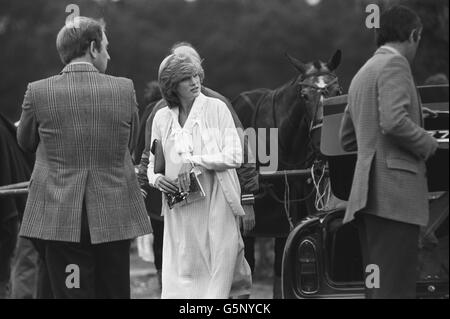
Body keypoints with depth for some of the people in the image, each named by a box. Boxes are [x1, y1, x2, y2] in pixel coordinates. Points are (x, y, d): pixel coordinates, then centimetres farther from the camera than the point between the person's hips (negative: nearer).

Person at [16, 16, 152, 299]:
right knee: (115, 293, 12)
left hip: (59, 219, -1)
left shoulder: (38, 92, -5)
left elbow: (26, 143, 12)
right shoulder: (124, 89, -3)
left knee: (71, 292, 1)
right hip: (114, 218, 1)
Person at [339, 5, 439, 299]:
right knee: (396, 288, -13)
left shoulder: (362, 73, 25)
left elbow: (347, 139, 29)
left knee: (377, 286, 7)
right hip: (395, 189, -10)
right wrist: (428, 145, -4)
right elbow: (394, 121, -19)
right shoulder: (395, 64, -5)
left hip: (367, 194, 10)